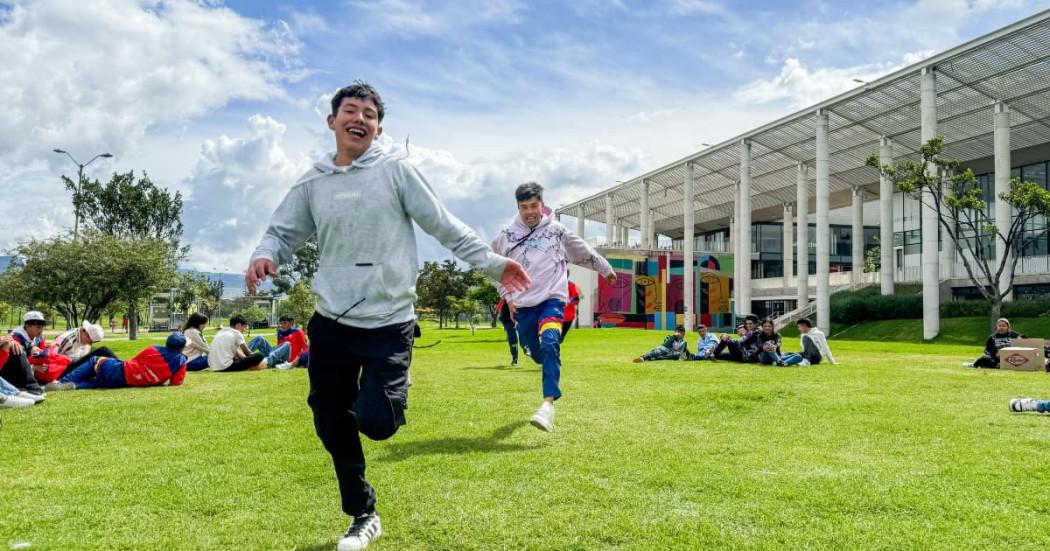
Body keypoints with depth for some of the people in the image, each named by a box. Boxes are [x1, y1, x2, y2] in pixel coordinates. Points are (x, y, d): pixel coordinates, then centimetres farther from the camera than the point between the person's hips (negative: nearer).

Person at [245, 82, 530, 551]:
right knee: (332, 428, 9)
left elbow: (445, 226, 1)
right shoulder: (311, 185, 7)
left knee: (375, 420, -17)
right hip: (331, 324, 4)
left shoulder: (396, 172, -2)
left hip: (389, 324, -4)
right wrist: (265, 256, -11)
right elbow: (283, 233, 12)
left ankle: (385, 396, 21)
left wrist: (491, 263, -2)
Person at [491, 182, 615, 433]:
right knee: (537, 354, 14)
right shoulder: (506, 236, 2)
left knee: (550, 345, -26)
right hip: (523, 305, 3)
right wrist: (508, 296, 10)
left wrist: (606, 269, 29)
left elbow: (584, 252, 17)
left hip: (552, 300, -3)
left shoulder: (557, 230, 2)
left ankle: (548, 404, -34)